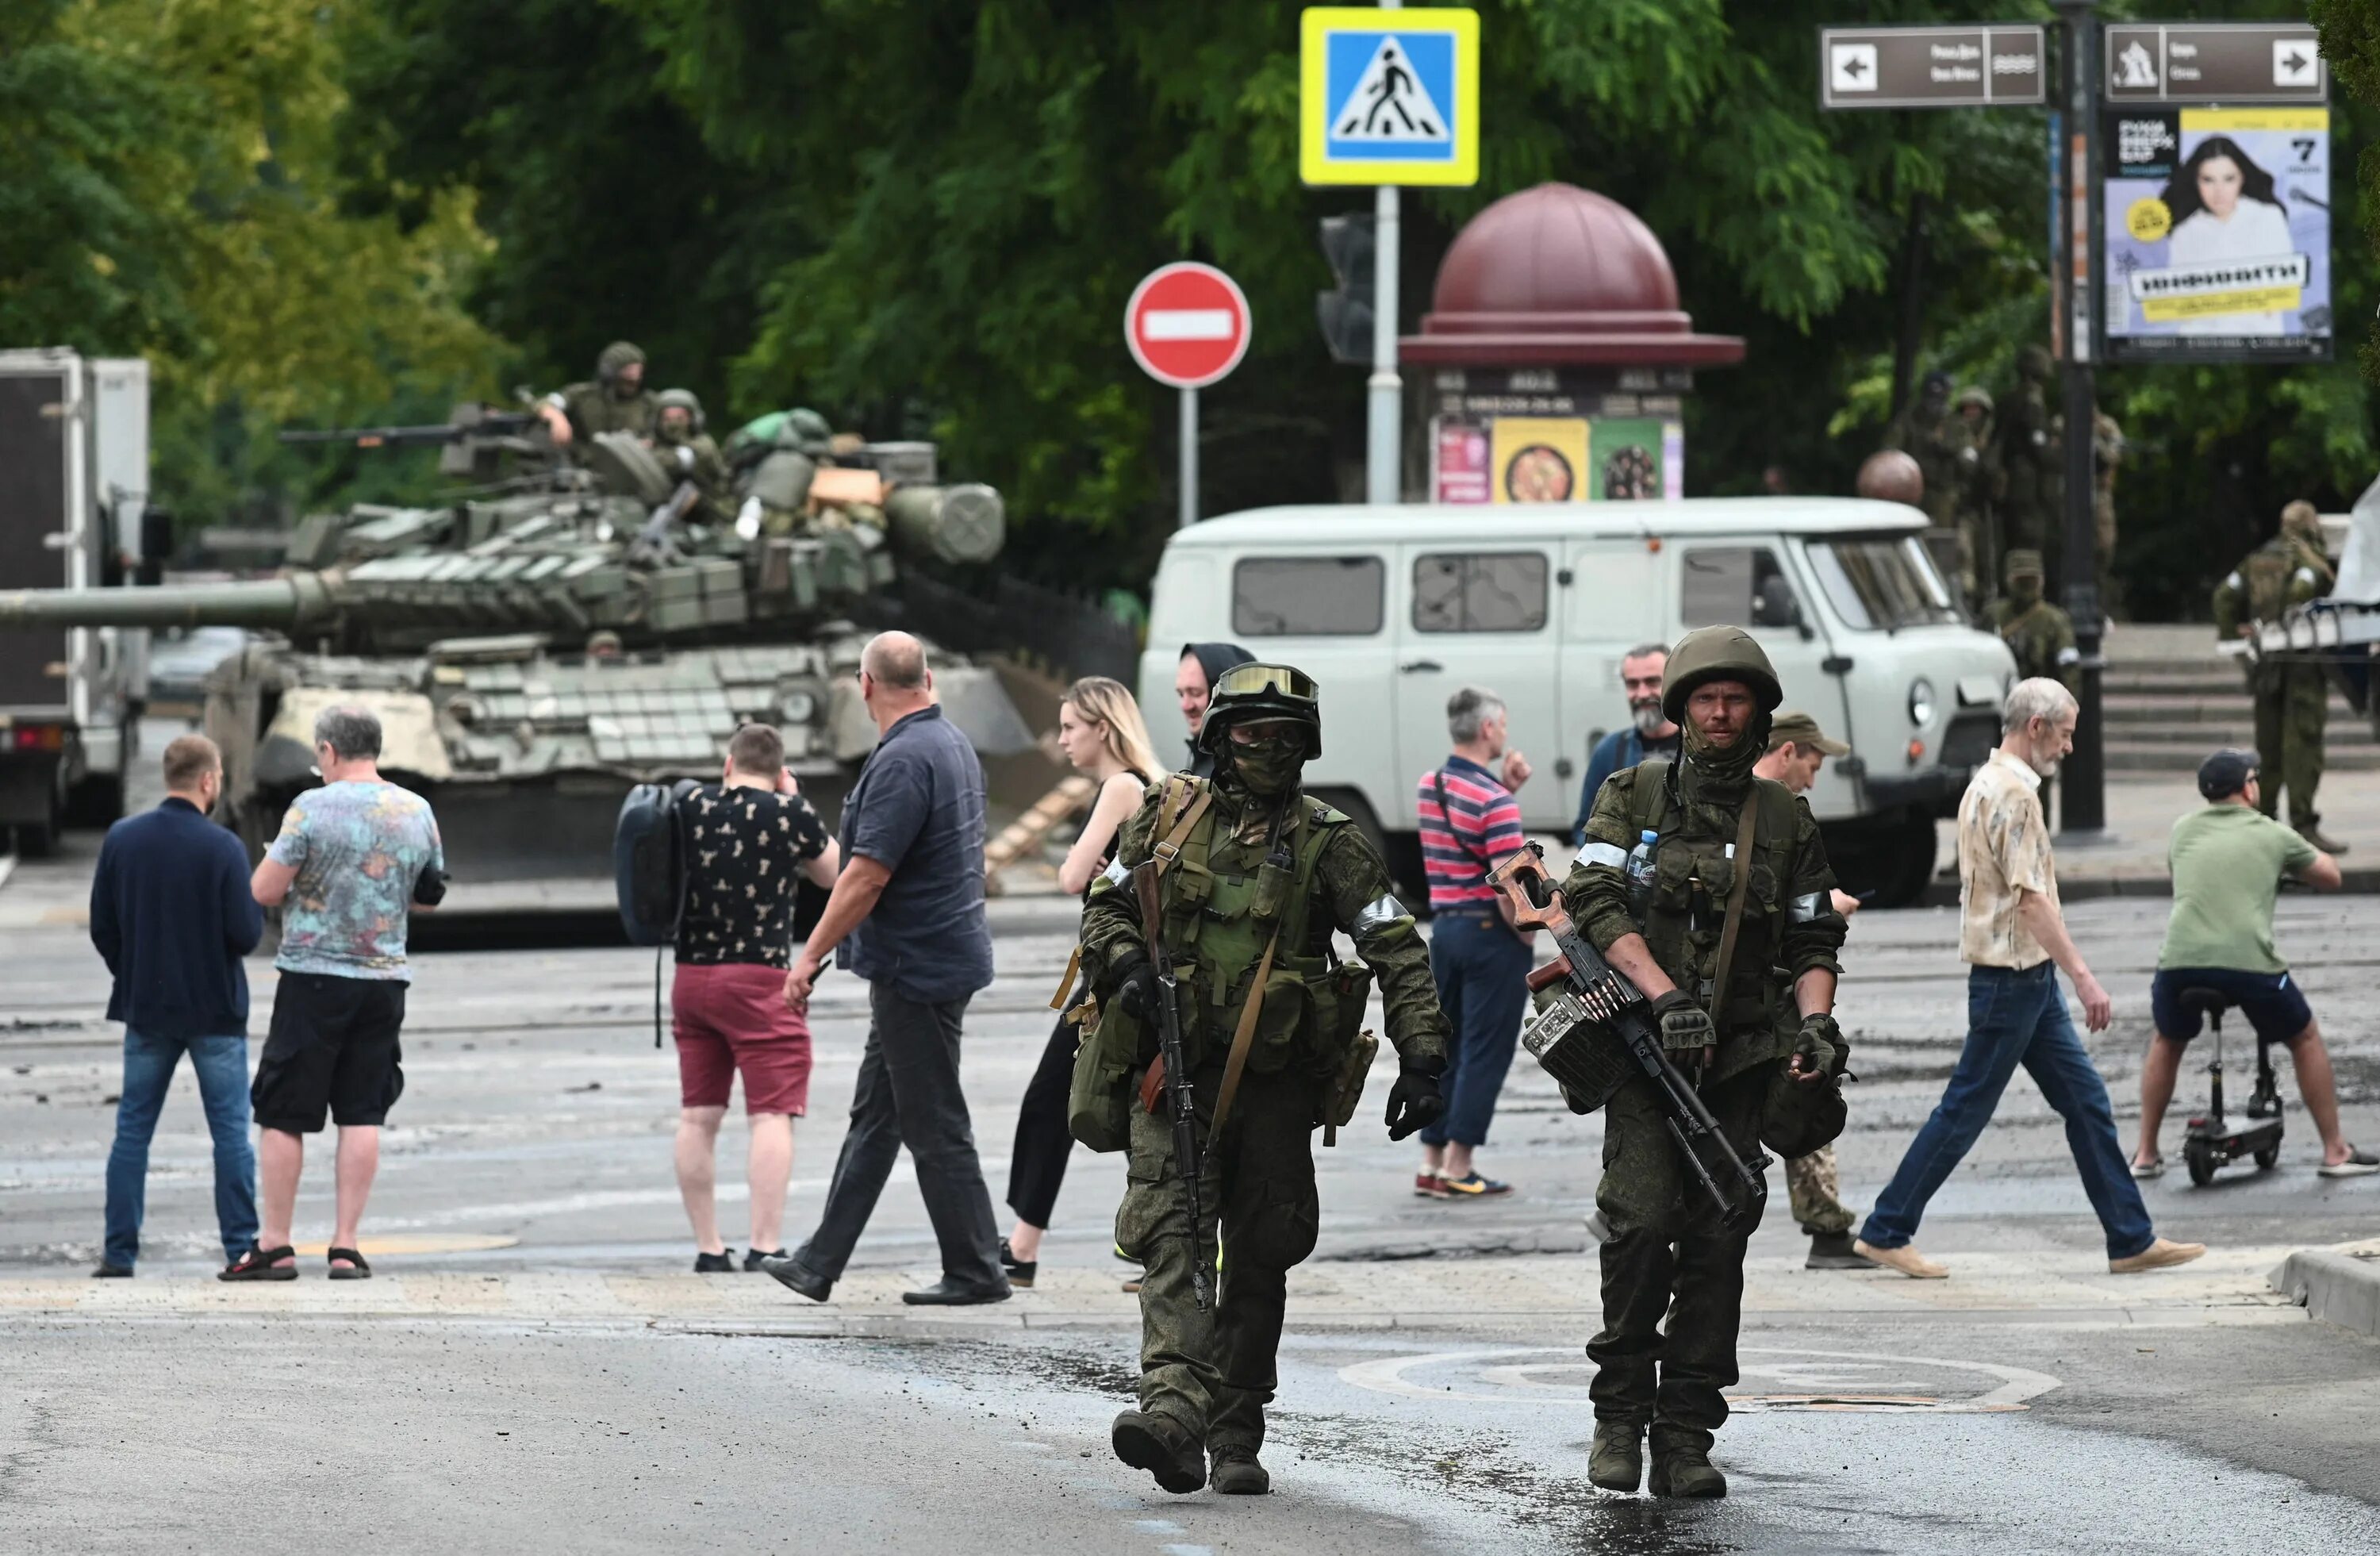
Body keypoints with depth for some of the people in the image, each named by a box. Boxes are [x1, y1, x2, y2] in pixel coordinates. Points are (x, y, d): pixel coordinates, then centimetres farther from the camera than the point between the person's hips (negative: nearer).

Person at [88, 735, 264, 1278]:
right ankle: (241, 1246, 1)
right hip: (215, 1010, -3)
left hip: (146, 1009, 3)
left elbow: (102, 928, 2)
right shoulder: (222, 848, -14)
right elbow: (246, 934, -15)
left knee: (132, 1131, 9)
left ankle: (119, 1250, 7)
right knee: (231, 1132, 4)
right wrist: (260, 905, 7)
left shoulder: (121, 840, -2)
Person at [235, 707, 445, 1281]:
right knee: (362, 1114, 7)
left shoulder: (313, 808, -11)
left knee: (283, 1115, 4)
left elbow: (264, 891, -11)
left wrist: (274, 865, 10)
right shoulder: (418, 812, 5)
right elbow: (428, 898, 17)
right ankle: (346, 1246, 4)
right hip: (385, 980, 4)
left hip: (314, 977, -4)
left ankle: (274, 1247, 5)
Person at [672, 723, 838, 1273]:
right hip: (760, 979, -5)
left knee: (698, 1117, 9)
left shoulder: (691, 808, 4)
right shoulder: (788, 814, -6)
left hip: (691, 976, 5)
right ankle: (765, 1247, -13)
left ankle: (708, 1249, 12)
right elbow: (834, 874, 10)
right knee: (772, 1115, -5)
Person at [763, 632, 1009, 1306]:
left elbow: (866, 877, -23)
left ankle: (976, 1271, 4)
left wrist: (811, 955, -15)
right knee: (874, 1116, 13)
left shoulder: (902, 762, -21)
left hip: (918, 966, -10)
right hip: (948, 954, 10)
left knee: (935, 1126, -2)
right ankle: (820, 1263, 18)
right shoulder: (954, 745, 11)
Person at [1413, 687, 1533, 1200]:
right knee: (1484, 1054, -1)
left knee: (1446, 1050, 14)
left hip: (1444, 927, 8)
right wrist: (1526, 935, -7)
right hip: (1491, 934, -8)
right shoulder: (1495, 804, -17)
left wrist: (1503, 786, 10)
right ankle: (1457, 1169, -2)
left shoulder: (1431, 786, 8)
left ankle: (1433, 1163, 15)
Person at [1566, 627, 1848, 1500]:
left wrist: (1816, 1021, -3)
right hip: (1643, 1044, -3)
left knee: (1718, 1240, -1)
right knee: (1643, 1222, -16)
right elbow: (1593, 901, -5)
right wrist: (1665, 994, -16)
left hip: (1741, 1058, 3)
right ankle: (1621, 1413, -2)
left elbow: (1813, 940, 16)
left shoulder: (1785, 821, 13)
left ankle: (1687, 1440, 2)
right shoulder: (1635, 796, 6)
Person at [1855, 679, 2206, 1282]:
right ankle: (1886, 1231, 5)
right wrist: (2083, 976, -24)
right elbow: (2029, 898, -24)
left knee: (2085, 1100, 9)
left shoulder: (1988, 784, 15)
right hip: (2011, 977, -10)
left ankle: (2132, 1240, 10)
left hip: (2029, 978, 10)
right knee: (1965, 1110, -2)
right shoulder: (2012, 792, -18)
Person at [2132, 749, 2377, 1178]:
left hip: (2180, 961, 2)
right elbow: (2330, 877, 29)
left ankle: (2145, 1154, 30)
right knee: (2305, 1040, 21)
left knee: (2167, 1043, 31)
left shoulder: (2184, 830, 20)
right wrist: (2310, 856, 50)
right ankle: (2336, 1152, 22)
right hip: (2250, 962, -2)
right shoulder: (2272, 835, 15)